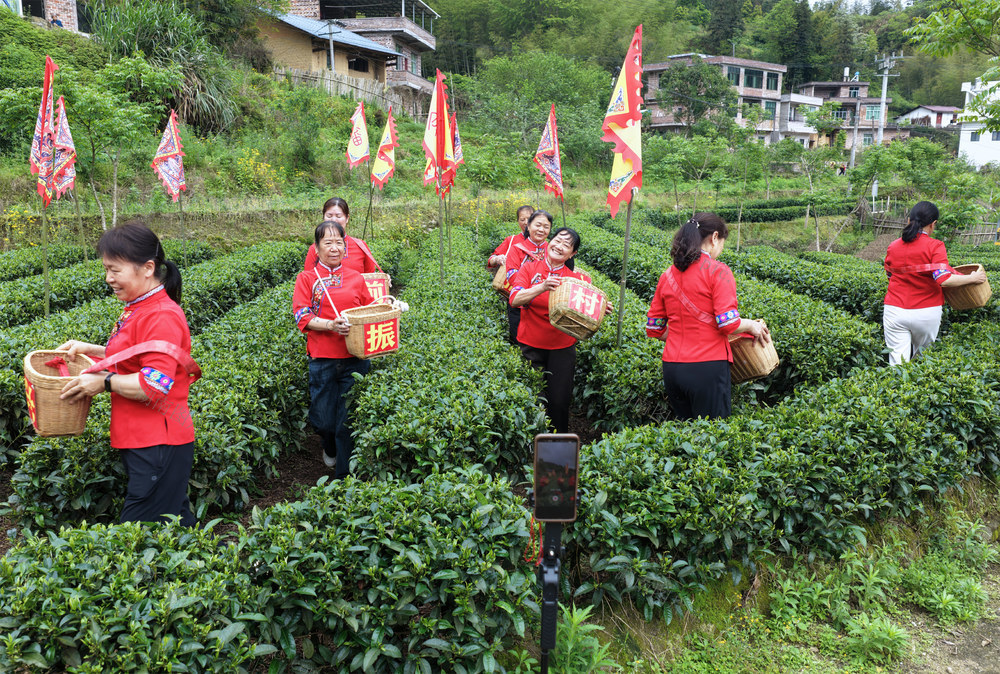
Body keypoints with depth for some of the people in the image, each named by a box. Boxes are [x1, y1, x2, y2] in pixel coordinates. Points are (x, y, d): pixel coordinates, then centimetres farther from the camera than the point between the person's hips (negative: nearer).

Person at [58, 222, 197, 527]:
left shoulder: (162, 317, -19)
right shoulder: (138, 309, 13)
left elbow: (155, 385, -26)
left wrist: (104, 382, -15)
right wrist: (89, 350, 16)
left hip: (158, 447, -10)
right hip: (142, 441, 10)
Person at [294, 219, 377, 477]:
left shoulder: (356, 278, 12)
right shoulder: (307, 279, 6)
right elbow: (302, 317, -4)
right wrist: (331, 325, -20)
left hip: (355, 358, 1)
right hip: (322, 359, -1)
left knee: (349, 421, -1)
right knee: (324, 418, 8)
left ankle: (344, 477, 12)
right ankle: (330, 449, 44)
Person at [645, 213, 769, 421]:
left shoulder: (668, 275, 10)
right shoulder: (717, 271, -7)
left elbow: (654, 329, 13)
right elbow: (728, 324, -15)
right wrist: (751, 325, 4)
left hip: (671, 368, 6)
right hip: (707, 367, -6)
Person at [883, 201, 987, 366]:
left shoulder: (893, 247, 4)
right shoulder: (934, 246, -10)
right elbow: (944, 280, -20)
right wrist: (973, 278, -7)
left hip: (895, 310, 2)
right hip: (926, 313, -2)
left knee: (897, 361, 0)